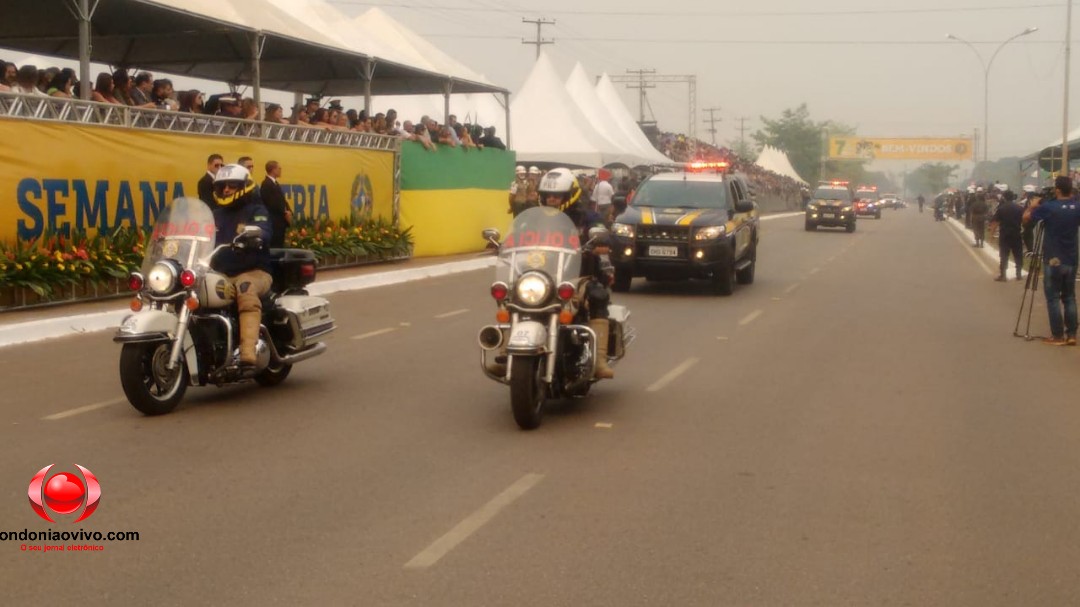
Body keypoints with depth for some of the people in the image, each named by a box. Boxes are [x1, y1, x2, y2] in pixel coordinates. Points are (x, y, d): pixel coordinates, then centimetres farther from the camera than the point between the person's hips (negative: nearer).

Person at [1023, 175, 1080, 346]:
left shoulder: (1048, 207, -14)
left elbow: (1026, 218, -2)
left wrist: (1033, 206, 16)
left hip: (1053, 260, -4)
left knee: (1053, 298, 2)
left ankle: (1058, 336, 1)